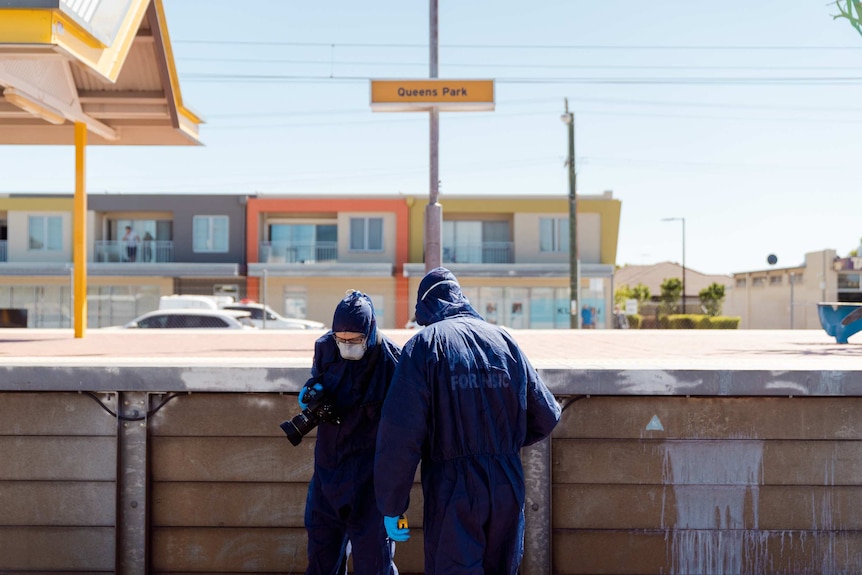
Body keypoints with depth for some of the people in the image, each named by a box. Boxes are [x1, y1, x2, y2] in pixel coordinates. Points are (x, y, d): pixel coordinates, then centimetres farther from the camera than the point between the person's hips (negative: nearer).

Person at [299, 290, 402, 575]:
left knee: (371, 552, 3)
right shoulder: (325, 347, -4)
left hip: (370, 470, -5)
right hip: (328, 461, 5)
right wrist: (311, 391, -7)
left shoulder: (391, 359, -18)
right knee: (321, 541, 18)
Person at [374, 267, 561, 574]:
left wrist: (391, 508, -7)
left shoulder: (424, 344, -6)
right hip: (508, 492, 5)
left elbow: (400, 435, -14)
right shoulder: (504, 340, 7)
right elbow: (546, 417, 11)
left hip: (452, 494, -4)